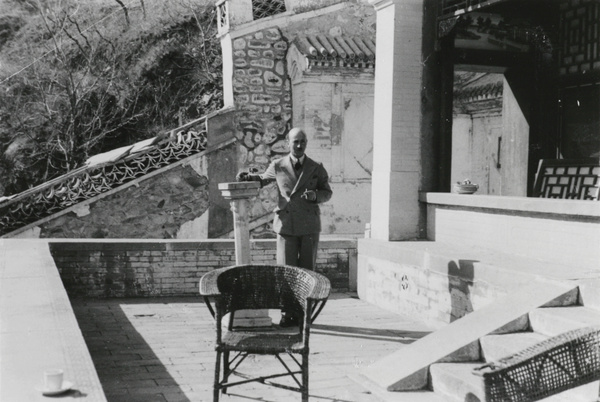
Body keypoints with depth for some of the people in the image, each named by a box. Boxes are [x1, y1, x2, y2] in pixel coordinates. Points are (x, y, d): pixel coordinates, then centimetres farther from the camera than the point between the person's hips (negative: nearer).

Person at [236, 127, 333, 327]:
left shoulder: (316, 168, 5)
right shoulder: (277, 166, 6)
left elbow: (327, 192, 13)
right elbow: (263, 179, 24)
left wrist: (315, 195, -9)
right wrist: (248, 177, 5)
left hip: (309, 226, 0)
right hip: (286, 225, 0)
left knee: (306, 271, 3)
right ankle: (287, 314, 5)